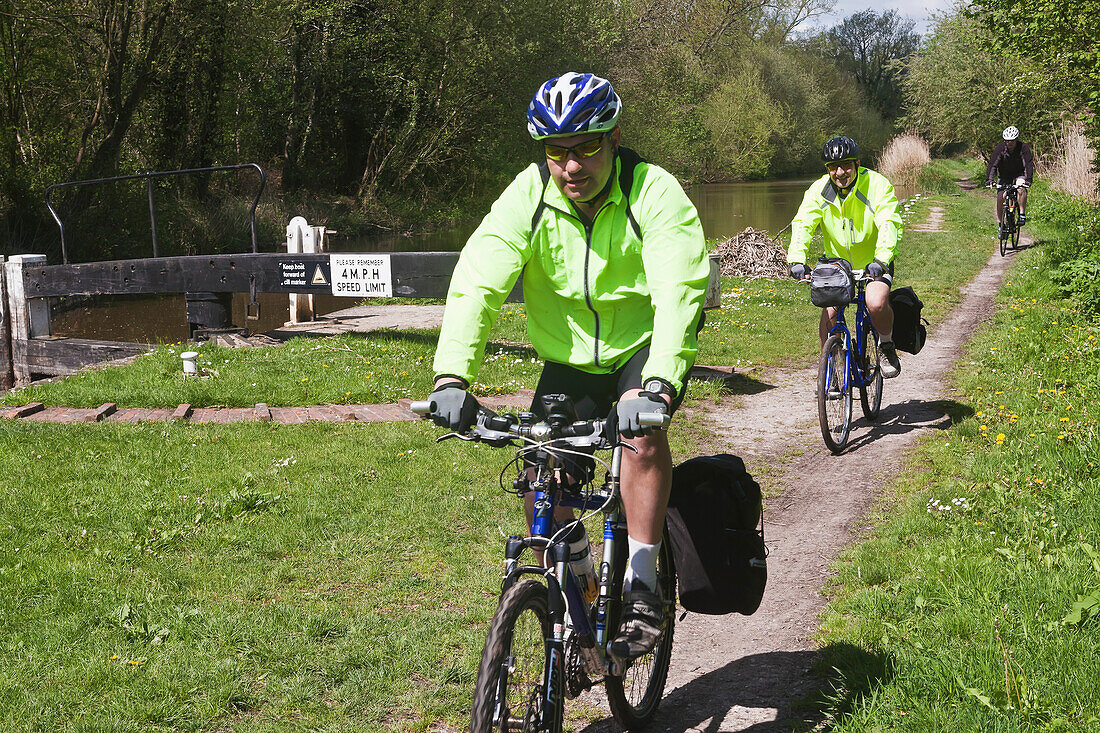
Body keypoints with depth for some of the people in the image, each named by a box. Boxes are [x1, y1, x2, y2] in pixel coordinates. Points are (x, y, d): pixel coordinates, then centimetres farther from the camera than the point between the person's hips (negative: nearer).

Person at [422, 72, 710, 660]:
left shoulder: (654, 193, -23)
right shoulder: (528, 197, -16)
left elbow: (679, 292, -36)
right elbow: (476, 284, -24)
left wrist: (658, 386, -51)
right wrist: (452, 376, -39)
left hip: (645, 349, -3)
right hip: (568, 359, 3)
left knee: (643, 429, -32)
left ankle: (641, 588, -22)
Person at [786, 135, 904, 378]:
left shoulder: (877, 185, -18)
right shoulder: (819, 190, -10)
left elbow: (889, 224, -29)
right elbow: (803, 224, -21)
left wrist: (881, 259, -46)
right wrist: (797, 260, -38)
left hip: (874, 264, -3)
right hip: (837, 264, 3)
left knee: (876, 303, -30)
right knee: (828, 317, -13)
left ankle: (887, 347, 1)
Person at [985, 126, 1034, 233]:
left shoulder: (1024, 147, -25)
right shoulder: (1000, 148, -23)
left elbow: (1029, 164, -33)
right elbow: (992, 164, -29)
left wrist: (1028, 180, -46)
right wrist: (989, 180, -41)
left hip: (1019, 173, -1)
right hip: (1004, 174, 1)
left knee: (1021, 189, -32)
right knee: (1000, 198, -10)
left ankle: (1022, 215, -19)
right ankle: (1000, 224, 6)